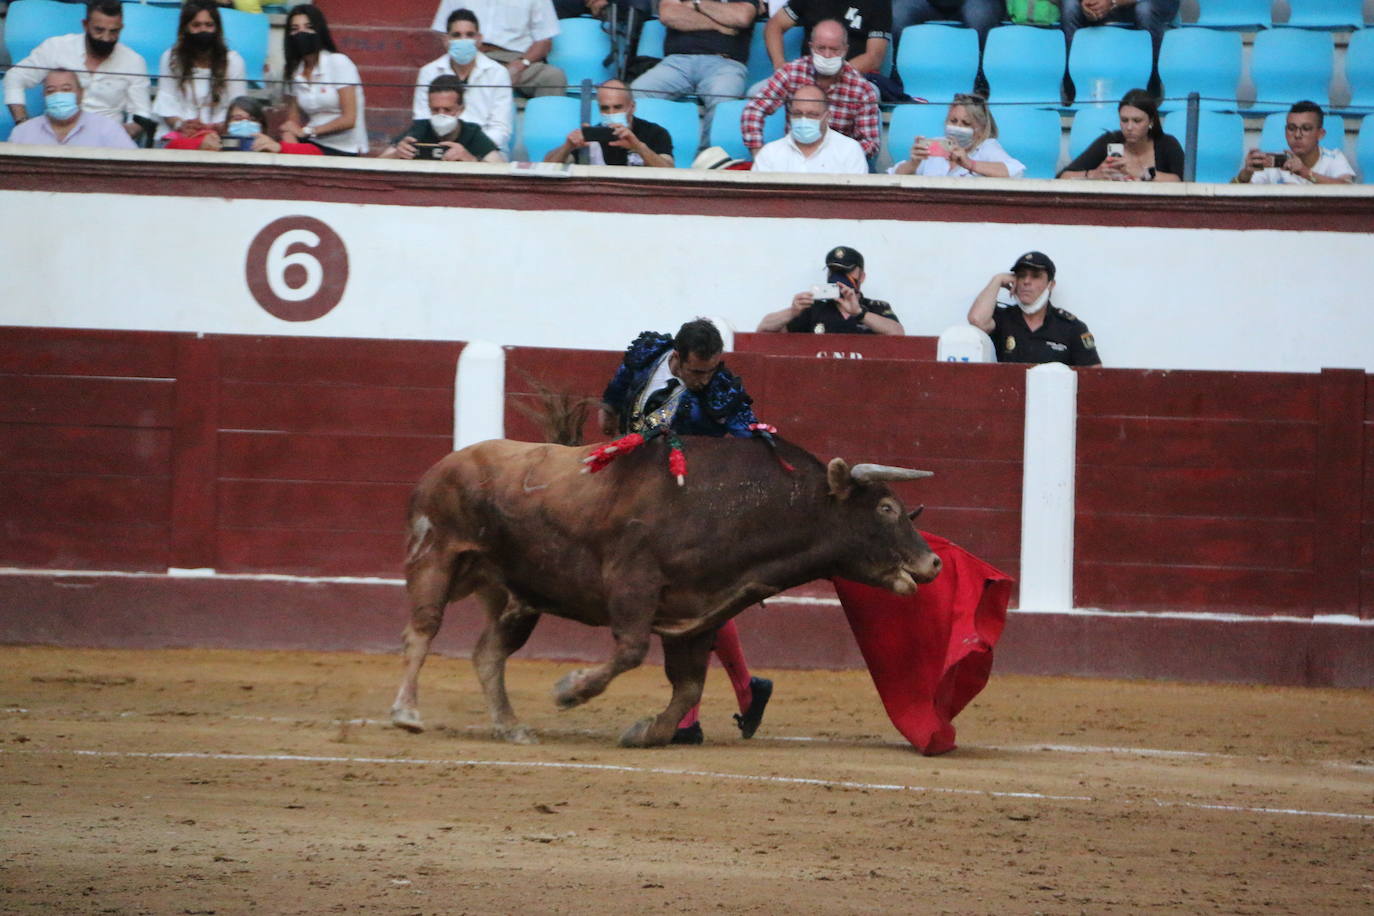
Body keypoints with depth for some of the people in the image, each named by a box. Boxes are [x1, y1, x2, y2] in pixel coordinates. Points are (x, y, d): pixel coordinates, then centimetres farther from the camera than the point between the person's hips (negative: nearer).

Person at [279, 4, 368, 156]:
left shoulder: (339, 63, -5)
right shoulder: (295, 72, 11)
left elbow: (349, 120, -10)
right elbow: (292, 123, 8)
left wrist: (306, 131, -8)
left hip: (344, 150, -4)